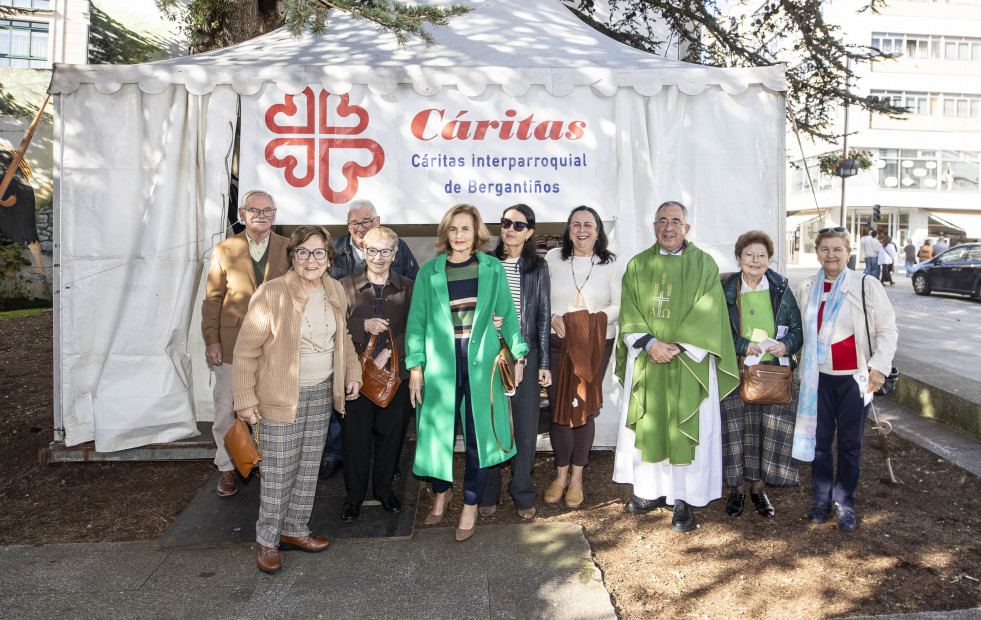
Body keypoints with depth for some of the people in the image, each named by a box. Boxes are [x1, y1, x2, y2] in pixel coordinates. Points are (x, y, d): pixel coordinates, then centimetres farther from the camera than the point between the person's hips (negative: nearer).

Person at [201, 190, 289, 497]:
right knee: (226, 409, 8)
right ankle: (227, 468, 26)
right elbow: (212, 299, 4)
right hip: (232, 345, 0)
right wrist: (211, 340, -3)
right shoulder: (224, 250, 3)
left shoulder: (288, 249, 3)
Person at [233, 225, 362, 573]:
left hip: (322, 392, 6)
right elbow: (247, 349, -11)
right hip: (280, 396, -6)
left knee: (309, 466, 14)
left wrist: (352, 373, 10)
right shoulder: (271, 294, -15)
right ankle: (267, 540, 19)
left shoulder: (335, 292, 3)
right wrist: (245, 399, -11)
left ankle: (296, 530, 31)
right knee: (278, 471, 0)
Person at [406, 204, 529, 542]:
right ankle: (441, 492, 35)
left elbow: (507, 314, 10)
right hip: (441, 362, 0)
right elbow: (416, 321, 5)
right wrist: (415, 366, -1)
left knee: (480, 433, 2)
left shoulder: (493, 269, 6)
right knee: (439, 429, 7)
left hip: (482, 361, 0)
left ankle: (471, 505, 21)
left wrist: (518, 353, 4)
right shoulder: (429, 272, 5)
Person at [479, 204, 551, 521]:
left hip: (525, 355, 0)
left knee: (525, 427, 4)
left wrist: (544, 363, 3)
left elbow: (543, 316, 6)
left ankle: (523, 495, 21)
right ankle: (488, 494, 21)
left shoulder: (537, 267, 5)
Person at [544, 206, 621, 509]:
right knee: (558, 408, -1)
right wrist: (553, 318, -11)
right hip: (557, 343, 0)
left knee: (585, 408, 3)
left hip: (595, 346, 0)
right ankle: (561, 474, 18)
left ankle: (576, 478, 18)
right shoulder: (553, 258, 6)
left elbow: (620, 305, 5)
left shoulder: (611, 264, 6)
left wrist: (598, 319, -12)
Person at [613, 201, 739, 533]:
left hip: (688, 362, -2)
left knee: (687, 429, -1)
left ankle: (684, 500, 10)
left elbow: (708, 315, -6)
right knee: (646, 425, 8)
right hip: (646, 360, 3)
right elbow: (629, 313, 3)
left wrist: (676, 347, -15)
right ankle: (651, 491, 23)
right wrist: (649, 343, -13)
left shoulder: (703, 265, 2)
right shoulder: (638, 265, 9)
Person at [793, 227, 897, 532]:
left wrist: (879, 366, -12)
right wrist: (801, 370, 13)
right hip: (819, 378, 3)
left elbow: (887, 329, -1)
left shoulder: (867, 286, -4)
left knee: (850, 443, 7)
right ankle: (822, 498, 23)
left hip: (855, 378, -2)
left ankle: (844, 502, 21)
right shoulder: (807, 290, 6)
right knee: (820, 440, 7)